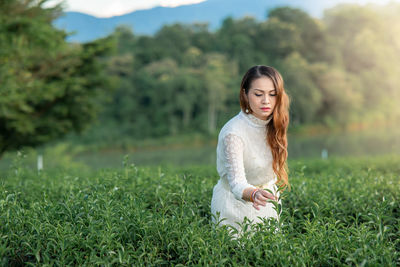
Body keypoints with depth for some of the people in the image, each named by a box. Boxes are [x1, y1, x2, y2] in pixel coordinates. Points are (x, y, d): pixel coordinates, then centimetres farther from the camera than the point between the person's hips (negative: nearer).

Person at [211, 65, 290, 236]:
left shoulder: (273, 124, -6)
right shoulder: (233, 133, -28)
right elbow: (237, 184, -37)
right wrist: (254, 194, -56)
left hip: (266, 205, 6)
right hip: (235, 205, -6)